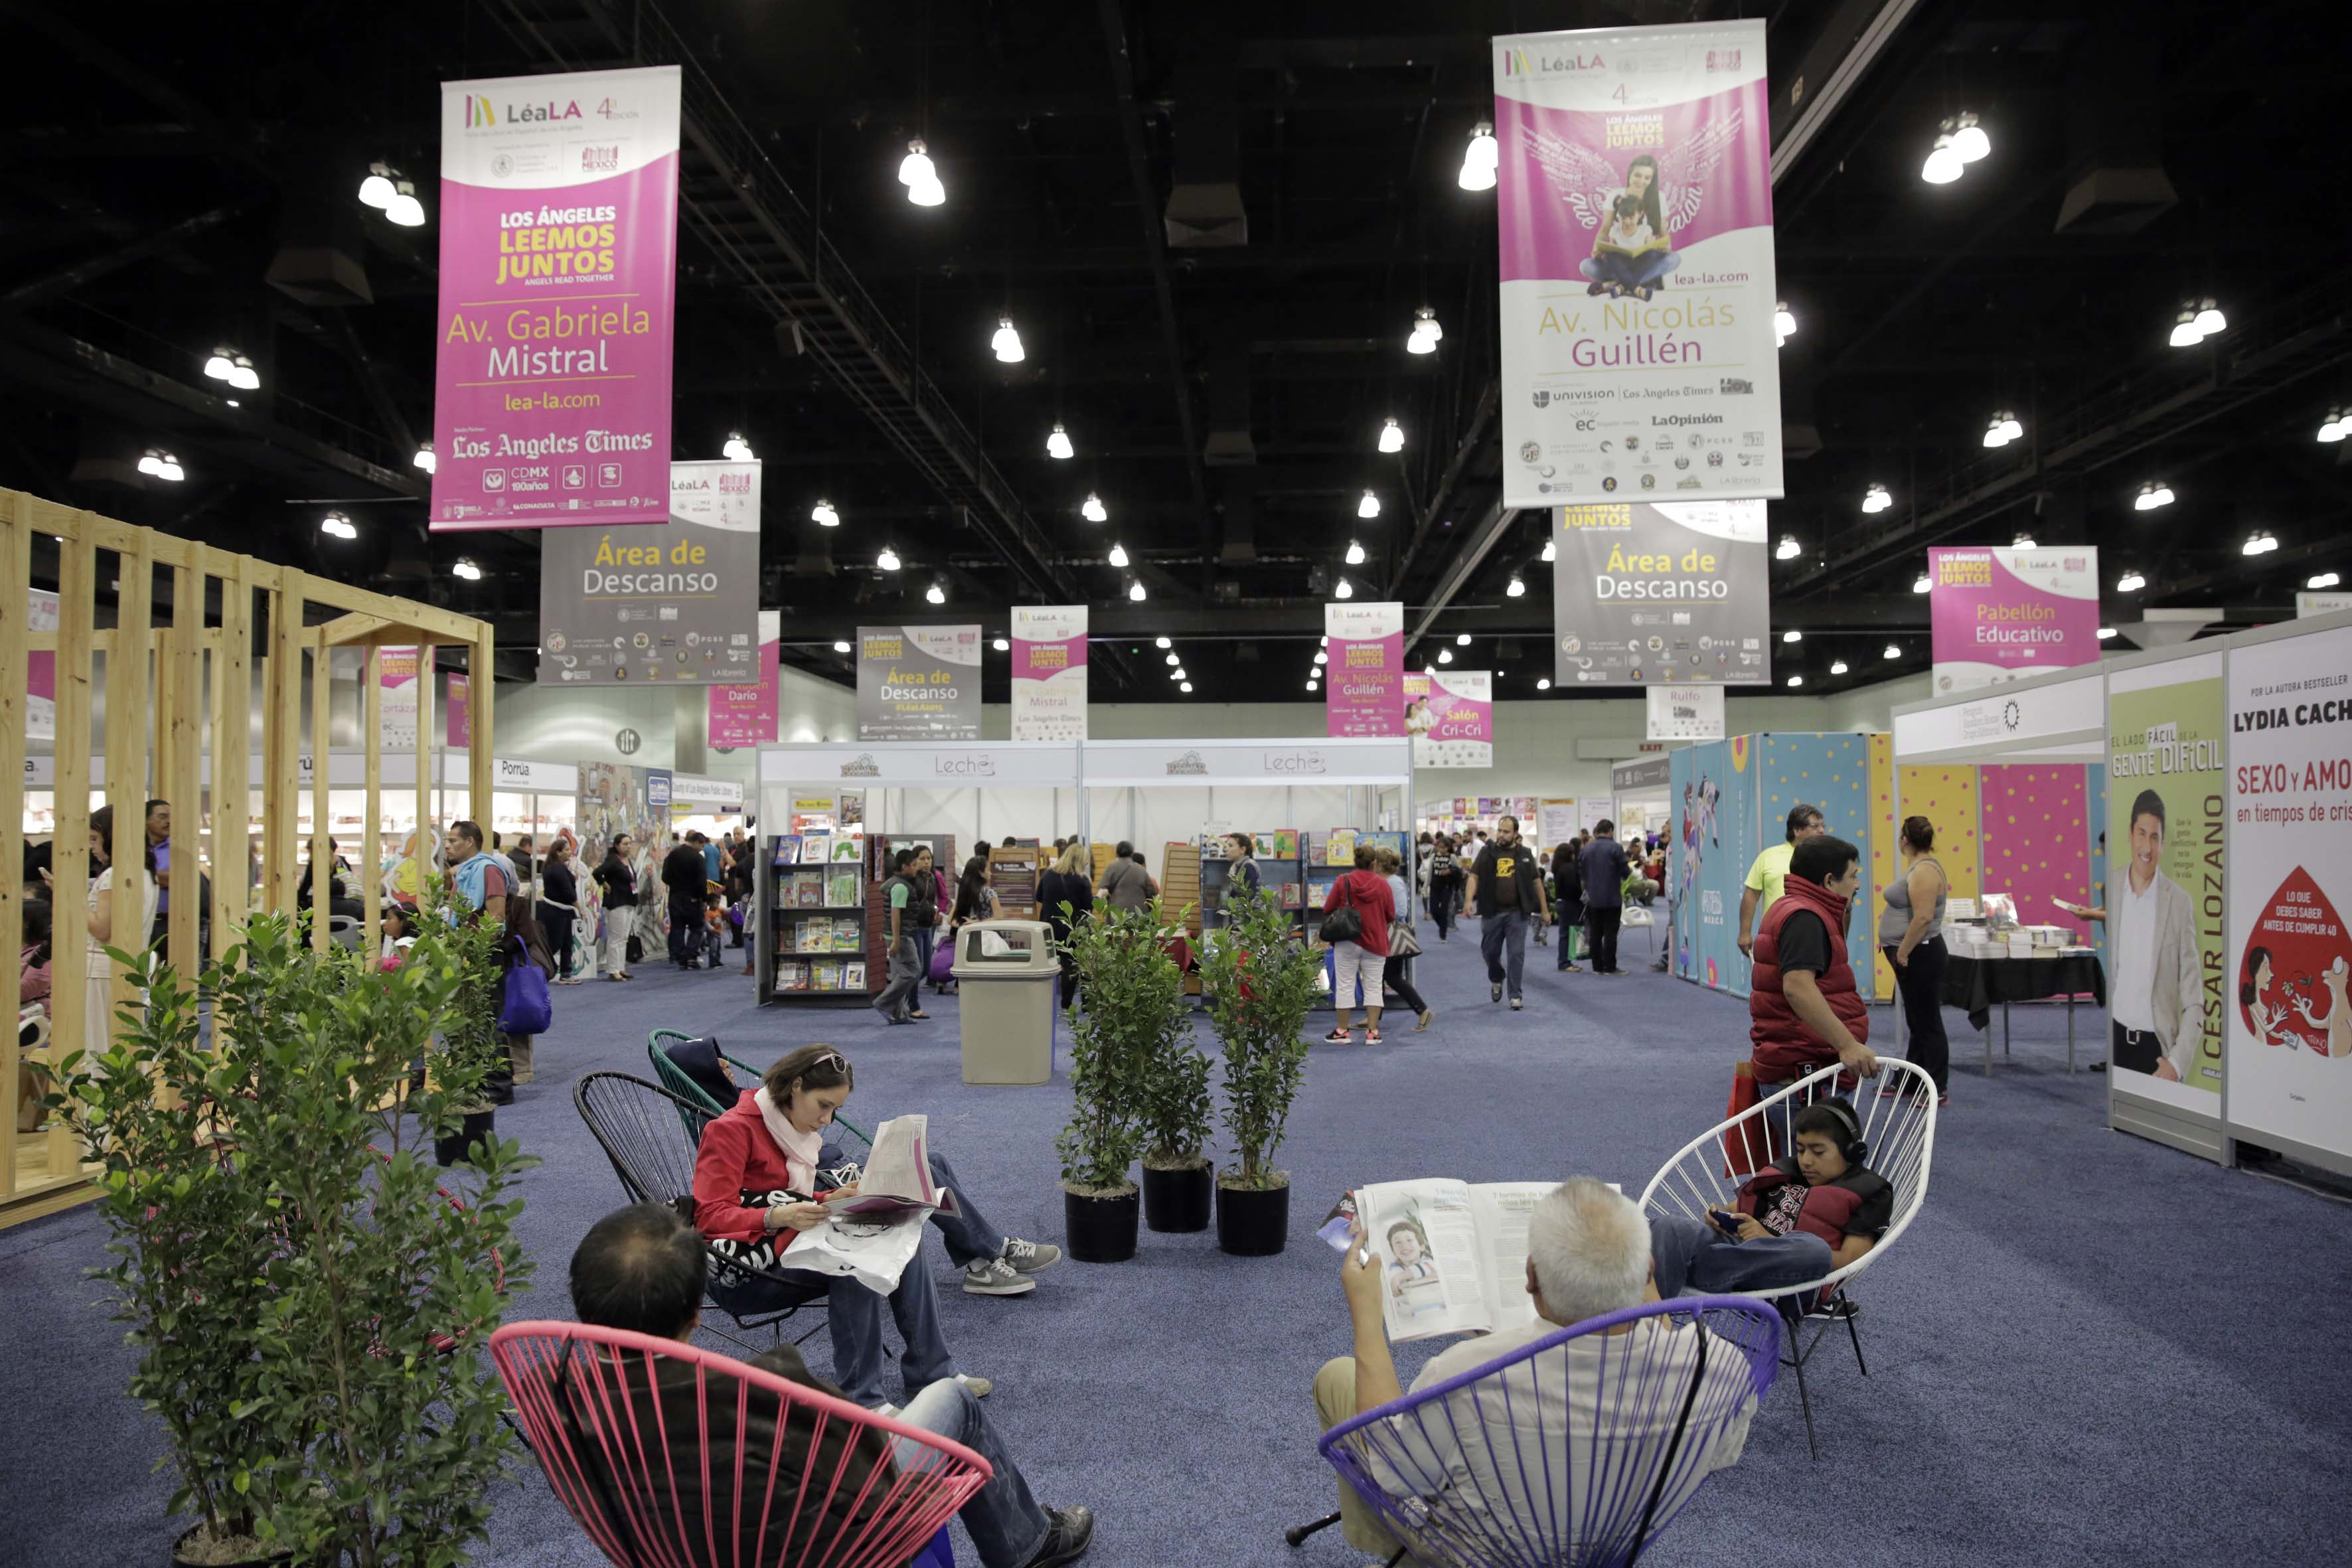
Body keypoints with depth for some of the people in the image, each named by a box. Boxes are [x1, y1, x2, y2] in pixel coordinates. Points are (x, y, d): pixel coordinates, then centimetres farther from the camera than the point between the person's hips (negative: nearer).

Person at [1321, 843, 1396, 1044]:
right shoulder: (1382, 885, -5)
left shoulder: (1343, 881, -9)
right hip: (1375, 943, 1)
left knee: (1345, 986, 7)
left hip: (1347, 942, -1)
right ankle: (1372, 1032, 7)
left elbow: (1327, 909, -4)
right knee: (1373, 987, 9)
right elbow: (1391, 915, 1)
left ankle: (1342, 1031, 12)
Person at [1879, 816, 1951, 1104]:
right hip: (1914, 957, 11)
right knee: (1917, 1022, 15)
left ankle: (1938, 1090, 3)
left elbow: (1923, 917, -26)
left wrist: (1902, 952, -22)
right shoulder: (1918, 867, 13)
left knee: (1928, 1023, -4)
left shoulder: (1925, 871, -18)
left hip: (1919, 956, -11)